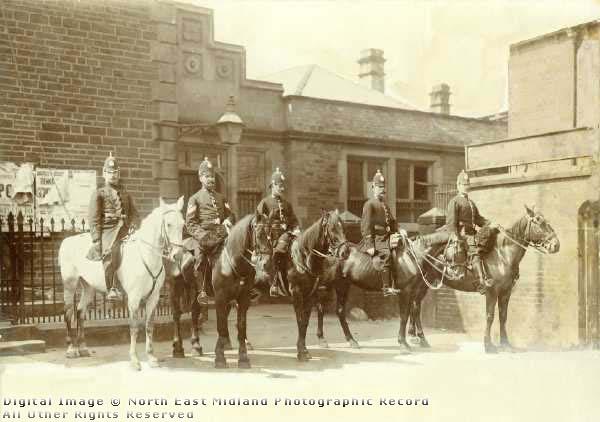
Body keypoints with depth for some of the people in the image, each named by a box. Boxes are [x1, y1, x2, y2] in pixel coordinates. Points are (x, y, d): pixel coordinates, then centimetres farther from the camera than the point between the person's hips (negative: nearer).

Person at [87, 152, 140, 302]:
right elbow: (94, 219, 1)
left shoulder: (126, 194, 23)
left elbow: (134, 214, 19)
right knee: (110, 251, -33)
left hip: (124, 231, 5)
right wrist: (96, 240, -10)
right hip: (107, 231, -5)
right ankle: (111, 289, -35)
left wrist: (133, 226, -4)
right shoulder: (98, 194, 10)